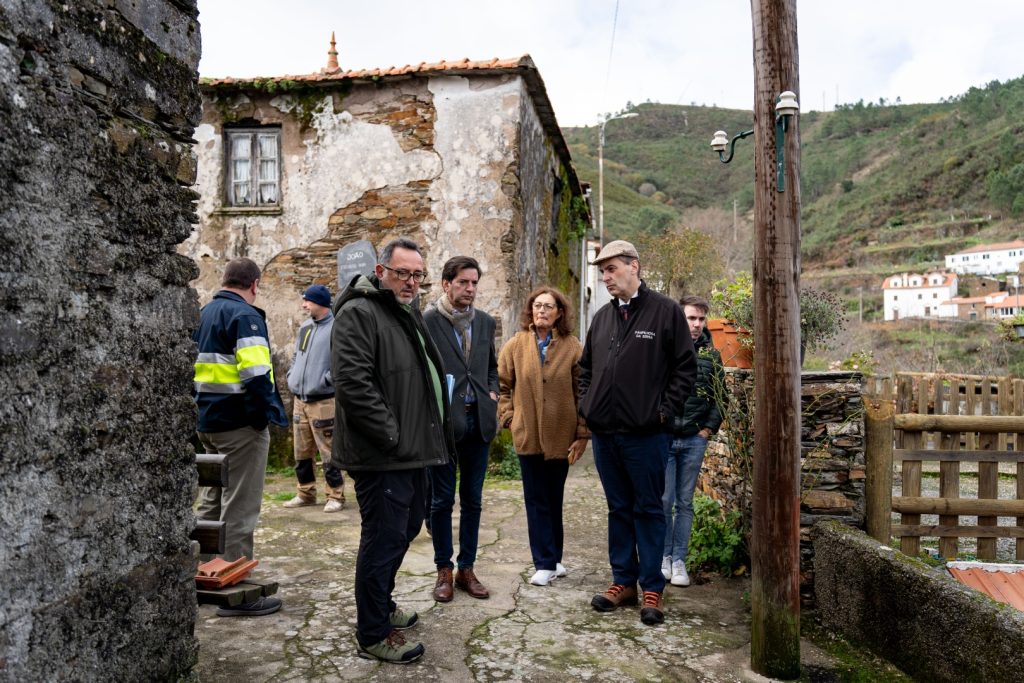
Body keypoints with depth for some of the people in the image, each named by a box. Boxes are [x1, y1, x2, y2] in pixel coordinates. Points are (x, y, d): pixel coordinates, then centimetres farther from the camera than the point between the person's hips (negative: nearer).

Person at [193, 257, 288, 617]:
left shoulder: (202, 314, 15)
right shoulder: (245, 315, -14)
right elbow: (255, 372, -25)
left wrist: (199, 409, 20)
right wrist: (266, 415, -15)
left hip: (206, 422, 9)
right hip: (239, 424, -9)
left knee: (211, 501, 22)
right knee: (239, 510, -1)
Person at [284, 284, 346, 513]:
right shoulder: (304, 327, 14)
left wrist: (325, 380, -17)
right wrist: (292, 376, 11)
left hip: (323, 401, -8)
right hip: (299, 400, 8)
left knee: (328, 452, -2)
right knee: (301, 452, 14)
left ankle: (335, 496, 8)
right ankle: (306, 494, 27)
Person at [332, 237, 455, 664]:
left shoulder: (408, 312, 17)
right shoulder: (358, 313, -14)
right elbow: (353, 383, -25)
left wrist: (429, 435, 16)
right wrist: (391, 436, -22)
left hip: (412, 450, 10)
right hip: (381, 456, -10)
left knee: (406, 528, 21)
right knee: (384, 540, 0)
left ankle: (381, 605, 41)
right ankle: (373, 635, 17)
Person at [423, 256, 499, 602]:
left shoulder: (485, 322, 9)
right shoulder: (427, 321, -7)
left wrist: (493, 392, 3)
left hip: (478, 419, 5)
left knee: (472, 499, 12)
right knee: (442, 500, 8)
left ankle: (467, 568, 26)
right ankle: (444, 570, 23)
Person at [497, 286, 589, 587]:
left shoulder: (573, 347, -4)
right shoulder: (516, 345, 0)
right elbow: (502, 385, 7)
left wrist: (582, 434, -6)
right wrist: (508, 416, -1)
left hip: (561, 436, 0)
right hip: (528, 435, 1)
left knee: (554, 499, 13)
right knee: (537, 500, 6)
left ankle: (552, 558, 29)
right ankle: (546, 563, 15)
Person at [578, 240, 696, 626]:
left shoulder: (665, 311, -4)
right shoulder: (602, 317, 13)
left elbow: (685, 366, -4)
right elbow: (586, 368, 21)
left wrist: (665, 410, -9)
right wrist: (586, 405, 9)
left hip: (645, 433, -5)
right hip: (604, 432, 5)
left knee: (648, 510, 5)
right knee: (619, 509, 14)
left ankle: (652, 589, 17)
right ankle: (623, 582, 26)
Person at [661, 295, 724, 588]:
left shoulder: (711, 354, 8)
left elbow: (720, 396, 13)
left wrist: (709, 428, 4)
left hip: (694, 440, 3)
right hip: (663, 437, -3)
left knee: (685, 503, 9)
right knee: (664, 500, 1)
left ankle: (679, 561, 18)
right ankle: (663, 556, 18)